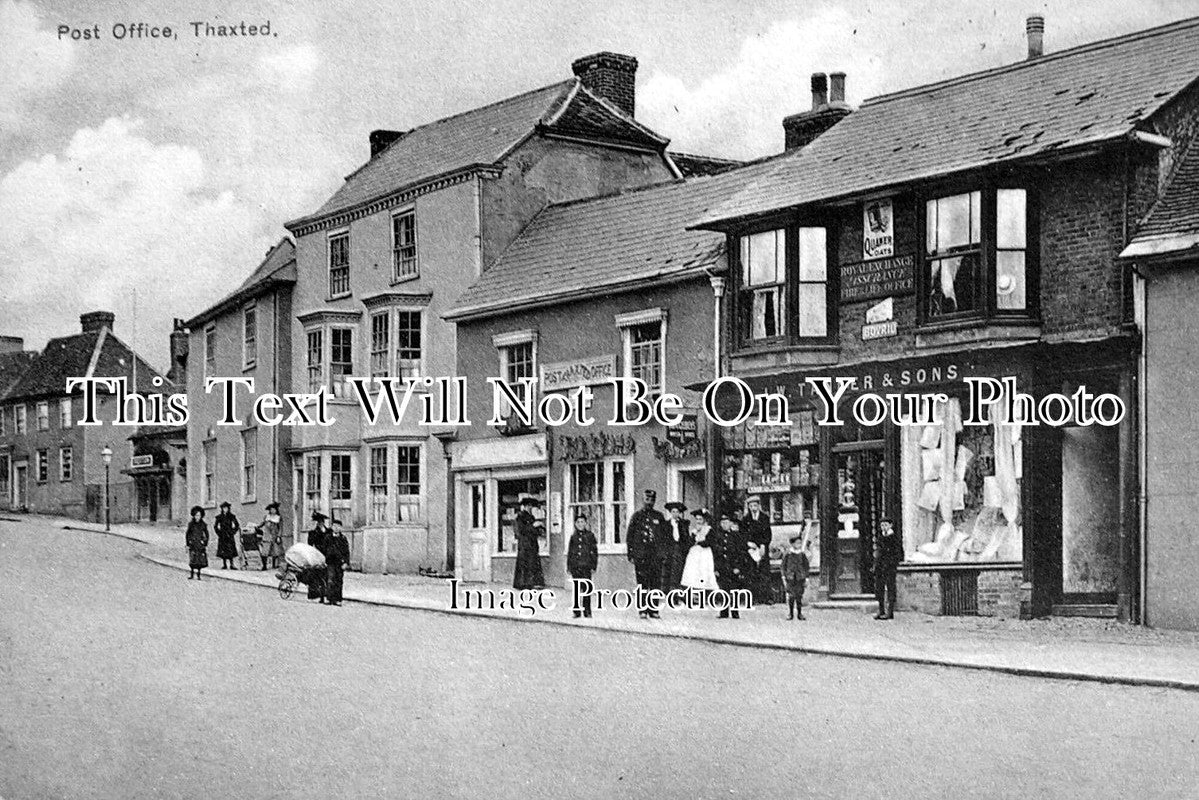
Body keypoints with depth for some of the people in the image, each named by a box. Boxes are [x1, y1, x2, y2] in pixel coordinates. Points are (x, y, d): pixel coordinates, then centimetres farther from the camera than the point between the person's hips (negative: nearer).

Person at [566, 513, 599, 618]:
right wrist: (568, 566, 10)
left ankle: (587, 611, 2)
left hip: (586, 566, -2)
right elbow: (569, 552, 15)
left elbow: (594, 551, 3)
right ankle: (576, 611, 9)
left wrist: (594, 566, -2)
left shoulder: (590, 535, 4)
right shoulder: (573, 536, 11)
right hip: (575, 566, 2)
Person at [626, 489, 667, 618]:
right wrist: (630, 554, 0)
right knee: (642, 583, -4)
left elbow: (664, 535, 14)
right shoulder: (637, 515, 6)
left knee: (656, 583, 0)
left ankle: (653, 610, 6)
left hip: (656, 554, 2)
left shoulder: (659, 516, 12)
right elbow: (630, 536, 6)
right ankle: (642, 610, 0)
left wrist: (664, 552, 6)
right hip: (640, 554, -2)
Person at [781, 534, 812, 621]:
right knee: (790, 596, -2)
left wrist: (806, 579, 7)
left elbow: (807, 567, 10)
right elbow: (783, 567, 4)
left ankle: (799, 613, 11)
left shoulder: (803, 554, 5)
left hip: (800, 579, 2)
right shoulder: (787, 554, 0)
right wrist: (784, 578, 0)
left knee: (799, 596, 3)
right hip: (790, 578, -2)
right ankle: (790, 614, 7)